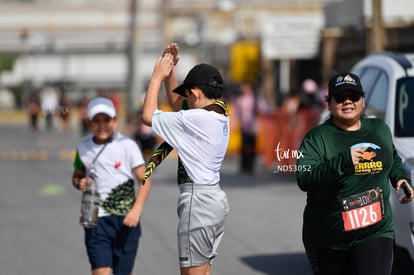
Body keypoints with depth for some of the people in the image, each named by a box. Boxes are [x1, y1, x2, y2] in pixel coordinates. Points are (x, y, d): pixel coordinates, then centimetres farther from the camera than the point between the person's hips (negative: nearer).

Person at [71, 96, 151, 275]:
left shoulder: (127, 145, -5)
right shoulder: (83, 148, 6)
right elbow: (76, 176, 21)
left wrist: (136, 209, -16)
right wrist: (80, 183, -3)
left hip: (125, 219, -1)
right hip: (96, 219, 2)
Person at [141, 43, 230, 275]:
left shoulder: (195, 119, -16)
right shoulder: (220, 117, 11)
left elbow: (148, 116, -8)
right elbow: (176, 103, 27)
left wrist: (158, 76, 0)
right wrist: (170, 72, 21)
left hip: (198, 199, -10)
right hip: (216, 197, 10)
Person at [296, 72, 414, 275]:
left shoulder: (380, 129, 11)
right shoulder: (317, 138, -5)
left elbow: (394, 160, 31)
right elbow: (304, 179, -19)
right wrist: (343, 161, -30)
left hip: (375, 234, 1)